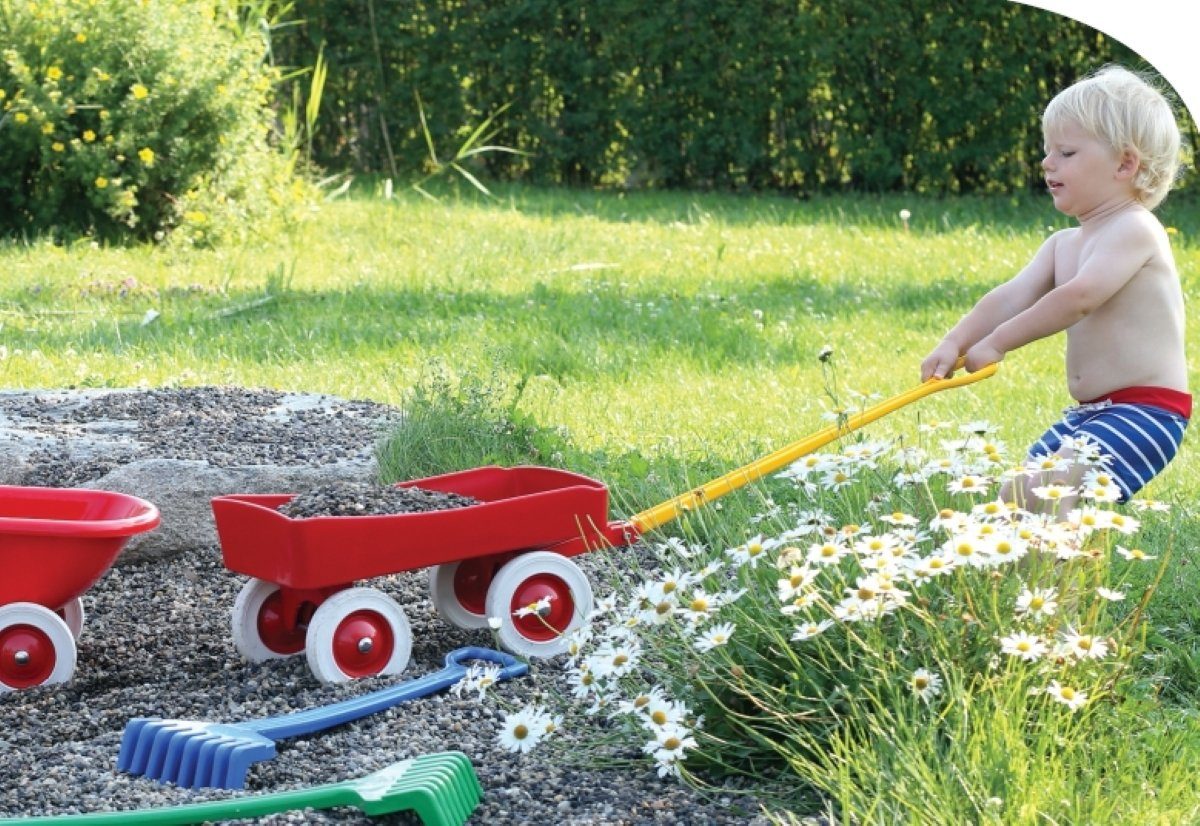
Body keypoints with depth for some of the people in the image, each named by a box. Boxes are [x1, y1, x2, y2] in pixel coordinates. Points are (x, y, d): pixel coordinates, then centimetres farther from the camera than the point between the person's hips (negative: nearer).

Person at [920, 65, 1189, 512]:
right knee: (1013, 496, 8)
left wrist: (996, 343, -23)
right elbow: (1012, 297, 2)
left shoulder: (1135, 229, -13)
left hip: (1145, 409, -10)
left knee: (1050, 493, -26)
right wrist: (954, 344, -15)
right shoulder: (1063, 244, 15)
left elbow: (1079, 296, -26)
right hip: (1086, 413, 10)